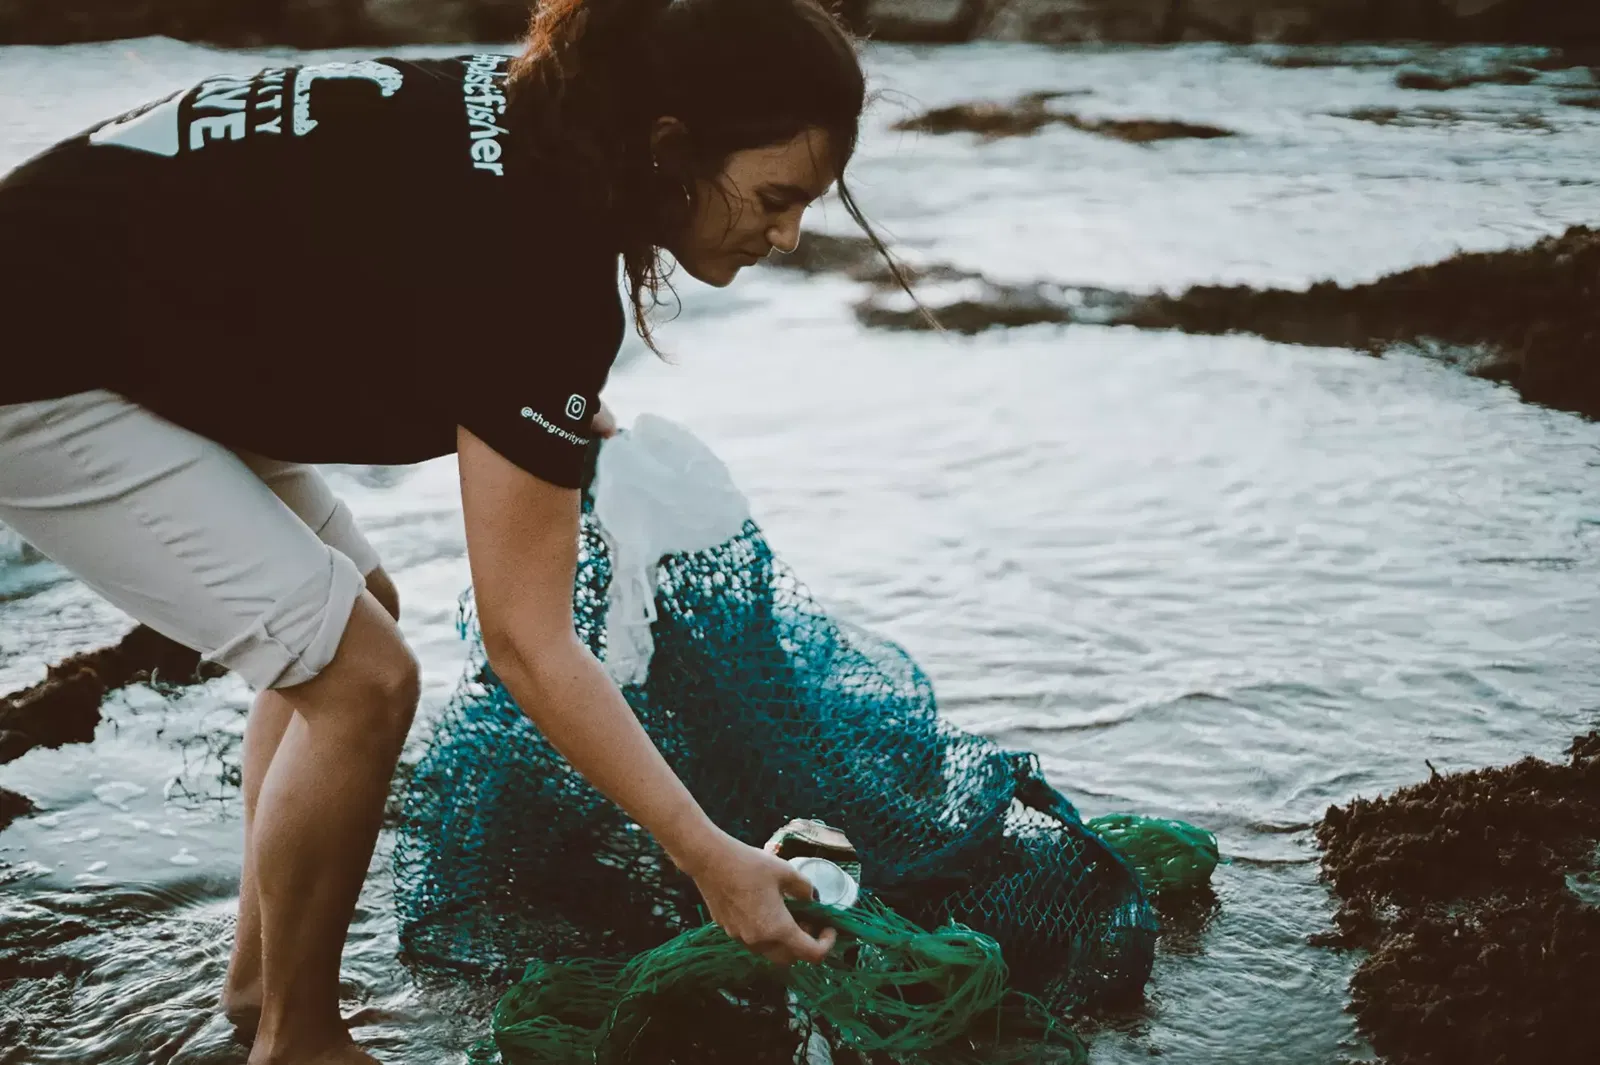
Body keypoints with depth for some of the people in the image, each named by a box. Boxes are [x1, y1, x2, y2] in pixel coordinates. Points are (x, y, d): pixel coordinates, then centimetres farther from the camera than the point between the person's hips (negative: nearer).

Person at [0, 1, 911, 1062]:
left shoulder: (537, 118, -2)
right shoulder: (539, 260, -28)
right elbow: (526, 641, -24)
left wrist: (576, 422, 9)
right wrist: (713, 860, -20)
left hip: (142, 324, 10)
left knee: (349, 609, 15)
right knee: (359, 673, -13)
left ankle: (259, 974, 27)